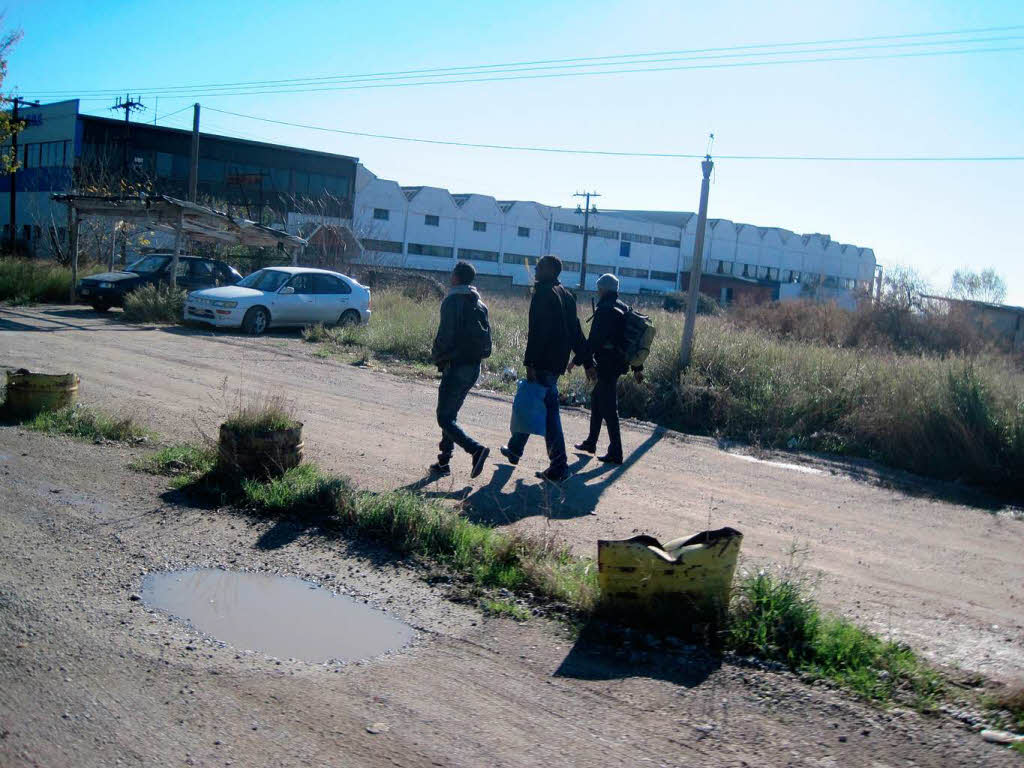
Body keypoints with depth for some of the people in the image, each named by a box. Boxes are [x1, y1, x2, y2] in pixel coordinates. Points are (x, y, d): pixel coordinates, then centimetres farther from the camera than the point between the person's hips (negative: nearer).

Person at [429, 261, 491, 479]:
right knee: (450, 415, 16)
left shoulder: (452, 301, -12)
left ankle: (476, 449, -21)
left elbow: (445, 336, -18)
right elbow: (486, 337, 13)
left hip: (456, 366, -8)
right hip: (474, 367, 8)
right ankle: (443, 462, 18)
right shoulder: (480, 305, 12)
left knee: (444, 418, -4)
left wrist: (436, 357, -1)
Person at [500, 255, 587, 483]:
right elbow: (576, 332, 16)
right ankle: (515, 449, 35)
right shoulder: (567, 295, 15)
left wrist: (529, 363, -20)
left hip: (544, 361, -9)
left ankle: (559, 467, -8)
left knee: (548, 411, -7)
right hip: (559, 360, 9)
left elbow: (537, 332, -20)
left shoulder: (543, 294, -13)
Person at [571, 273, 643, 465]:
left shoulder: (604, 310, -15)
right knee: (596, 401, 21)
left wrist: (578, 361, -12)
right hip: (619, 364, 9)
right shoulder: (625, 309, 13)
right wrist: (637, 367, 20)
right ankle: (591, 443, 31)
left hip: (606, 365, -9)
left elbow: (593, 340, -19)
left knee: (608, 408, -5)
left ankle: (615, 453, -4)